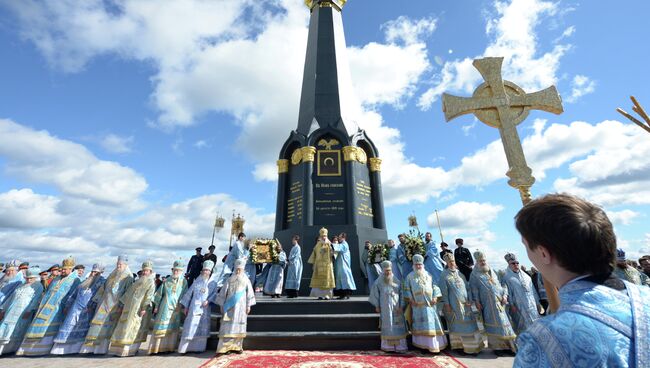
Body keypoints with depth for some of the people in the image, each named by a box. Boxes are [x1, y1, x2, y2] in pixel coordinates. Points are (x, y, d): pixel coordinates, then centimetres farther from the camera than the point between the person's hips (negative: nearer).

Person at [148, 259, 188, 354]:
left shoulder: (183, 281, -1)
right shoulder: (167, 281, 1)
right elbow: (159, 293, 9)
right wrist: (156, 306, 9)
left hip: (177, 308, 0)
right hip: (166, 307, 0)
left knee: (173, 328, 7)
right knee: (162, 326, 0)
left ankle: (170, 347, 17)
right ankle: (158, 347, 11)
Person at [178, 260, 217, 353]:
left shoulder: (213, 282, 7)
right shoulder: (197, 281, 8)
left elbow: (214, 293, 0)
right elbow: (189, 293, 8)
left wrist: (208, 300, -17)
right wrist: (185, 306, 5)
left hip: (205, 308, 0)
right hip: (194, 307, 0)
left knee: (202, 327, 3)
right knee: (191, 326, -3)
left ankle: (199, 347, 12)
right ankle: (185, 348, 6)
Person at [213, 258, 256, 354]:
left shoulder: (246, 280, 3)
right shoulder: (230, 280, 4)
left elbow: (249, 293, 3)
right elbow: (223, 292, 6)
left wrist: (248, 306, -1)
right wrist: (221, 305, 4)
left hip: (241, 307, 0)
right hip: (230, 306, 0)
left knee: (239, 326, 5)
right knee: (228, 327, -5)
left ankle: (237, 346, 15)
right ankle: (225, 346, 0)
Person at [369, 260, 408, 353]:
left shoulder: (397, 281, 1)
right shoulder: (379, 282, -3)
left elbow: (401, 294, 3)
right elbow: (375, 294, 2)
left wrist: (401, 306, -1)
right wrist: (377, 306, 1)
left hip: (396, 308, 1)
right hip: (385, 308, -1)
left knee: (398, 326, 2)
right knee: (387, 326, 5)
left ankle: (399, 346, 12)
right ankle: (388, 346, 17)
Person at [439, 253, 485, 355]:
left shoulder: (460, 273, 11)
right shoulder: (444, 275, -4)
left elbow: (467, 287, 11)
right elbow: (444, 290, -7)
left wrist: (469, 299, 1)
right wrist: (446, 304, -11)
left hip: (465, 303, 5)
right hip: (453, 304, -4)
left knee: (468, 323, 8)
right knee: (456, 324, 3)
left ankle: (473, 344, 20)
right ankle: (458, 345, 15)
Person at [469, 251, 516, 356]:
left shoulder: (492, 272, 17)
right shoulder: (475, 275, 1)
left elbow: (500, 284, 17)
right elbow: (474, 289, -3)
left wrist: (504, 295, 2)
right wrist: (477, 301, -10)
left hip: (499, 302, 5)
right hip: (488, 304, -5)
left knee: (504, 322, 4)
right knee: (494, 324, -2)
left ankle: (506, 345, 12)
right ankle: (496, 346, 7)